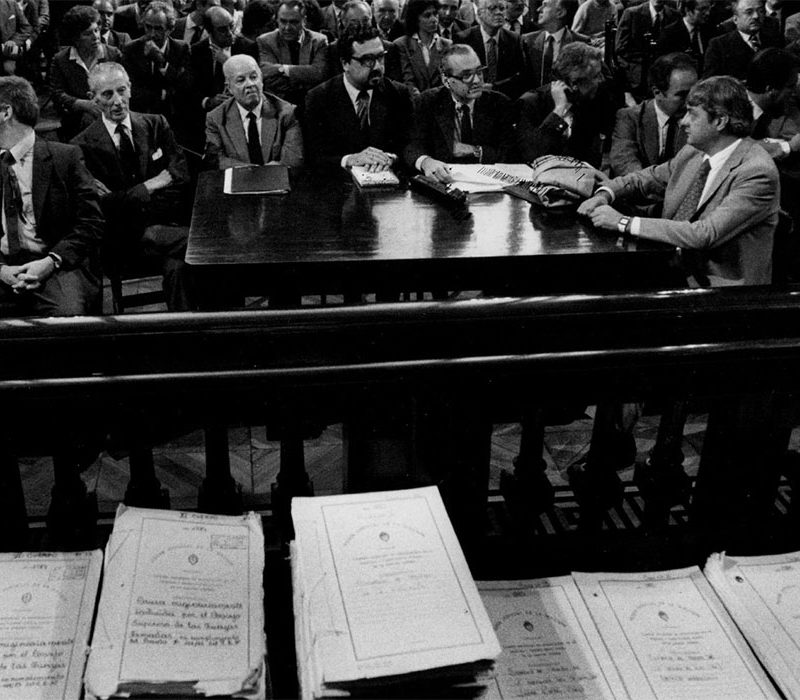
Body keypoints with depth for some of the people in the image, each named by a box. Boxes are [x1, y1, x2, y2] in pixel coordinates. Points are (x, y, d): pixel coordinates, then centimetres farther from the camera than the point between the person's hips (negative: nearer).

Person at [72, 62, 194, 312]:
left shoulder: (156, 125, 12)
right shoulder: (84, 146, 2)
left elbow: (181, 174, 3)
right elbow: (101, 206, -7)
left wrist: (125, 199, -6)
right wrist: (149, 187, -8)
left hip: (168, 224, 3)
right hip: (124, 238, -3)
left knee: (176, 266, -31)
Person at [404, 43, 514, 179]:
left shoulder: (500, 103, 1)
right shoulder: (430, 101, 0)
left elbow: (509, 154, 1)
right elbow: (413, 146, -11)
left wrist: (474, 151, -12)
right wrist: (426, 161, -33)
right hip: (446, 179, -2)